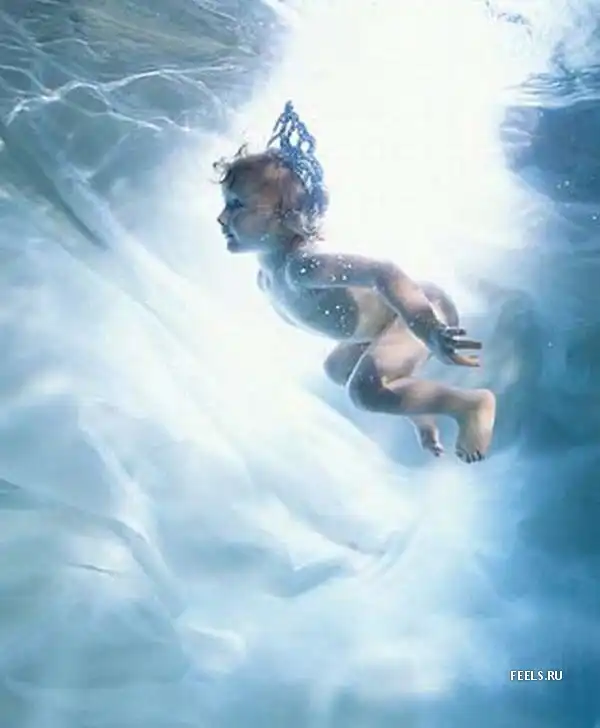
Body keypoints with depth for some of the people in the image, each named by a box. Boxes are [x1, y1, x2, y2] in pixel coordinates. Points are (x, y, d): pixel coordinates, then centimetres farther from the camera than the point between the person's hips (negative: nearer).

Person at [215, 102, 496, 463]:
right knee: (339, 369, 31)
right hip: (387, 315, 11)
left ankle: (474, 403, -13)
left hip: (422, 311, -11)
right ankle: (421, 413, 44)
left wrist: (430, 334, -63)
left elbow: (384, 273, -51)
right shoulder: (268, 262, -7)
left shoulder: (303, 264, -37)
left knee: (368, 388, -31)